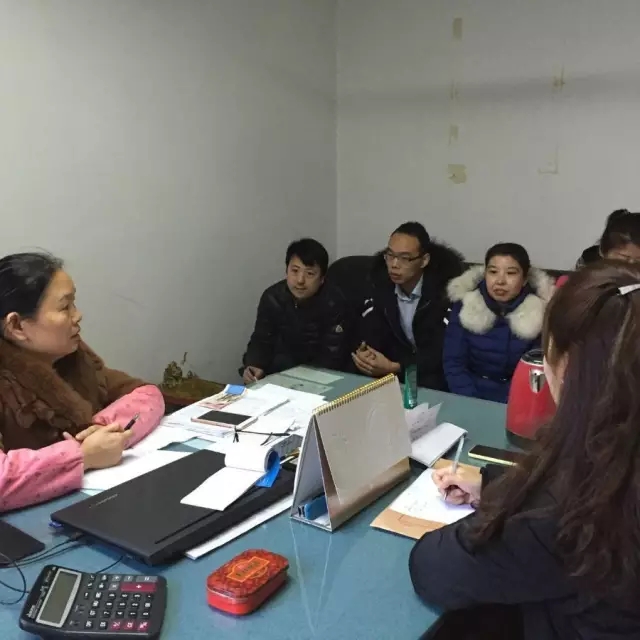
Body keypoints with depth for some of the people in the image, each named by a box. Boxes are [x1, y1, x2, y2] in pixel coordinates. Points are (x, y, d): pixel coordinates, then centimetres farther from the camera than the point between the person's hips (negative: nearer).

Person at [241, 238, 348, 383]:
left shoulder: (333, 303, -25)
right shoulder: (272, 297, -12)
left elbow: (333, 355, -25)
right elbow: (261, 340, -9)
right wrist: (254, 366, -31)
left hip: (320, 370, -3)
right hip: (285, 363, 3)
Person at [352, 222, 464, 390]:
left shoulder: (444, 287, -20)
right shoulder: (379, 282, -5)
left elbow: (444, 351, -23)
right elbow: (371, 335, -6)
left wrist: (394, 368, -36)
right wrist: (364, 354, -31)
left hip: (434, 371, -4)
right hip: (394, 360, 4)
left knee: (427, 384, -34)